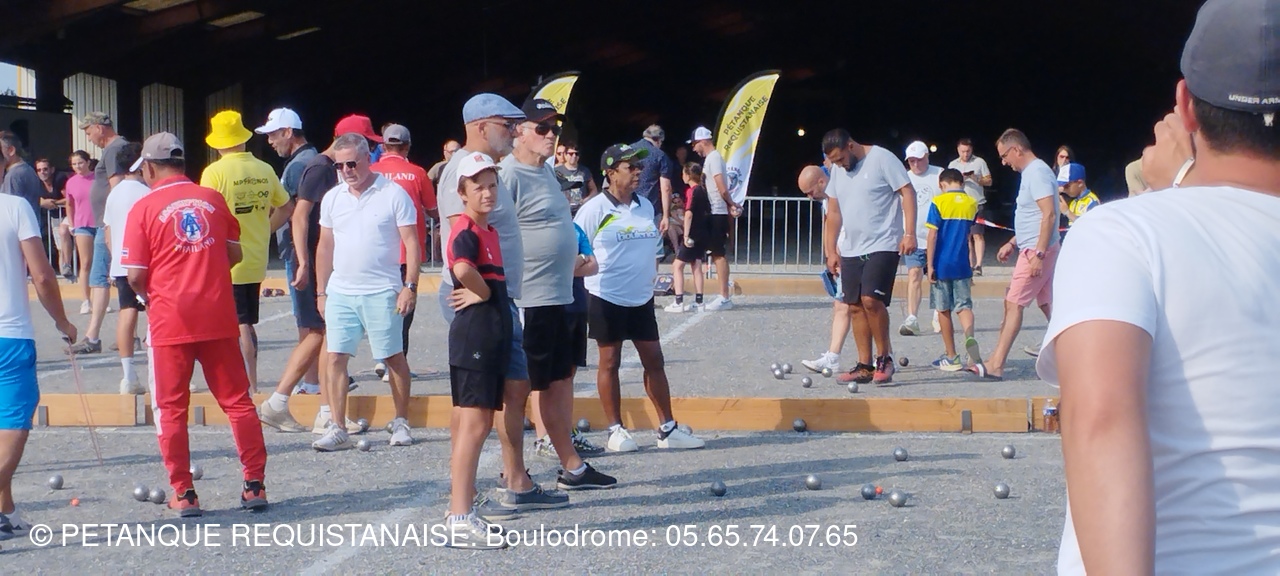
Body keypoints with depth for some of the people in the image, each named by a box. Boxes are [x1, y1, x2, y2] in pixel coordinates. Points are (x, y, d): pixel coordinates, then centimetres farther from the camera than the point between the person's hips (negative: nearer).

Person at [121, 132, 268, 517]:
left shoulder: (144, 208, -5)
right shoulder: (213, 199, 5)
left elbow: (135, 275, -7)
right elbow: (234, 253, 11)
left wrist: (147, 295, 12)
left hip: (170, 322, -3)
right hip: (218, 317, 3)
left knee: (172, 409, 7)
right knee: (237, 401, 9)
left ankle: (183, 494, 8)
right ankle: (255, 485, 9)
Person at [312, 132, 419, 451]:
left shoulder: (394, 194, -5)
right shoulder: (332, 198, 9)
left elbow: (411, 243, -5)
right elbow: (325, 246, 16)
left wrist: (410, 286, -12)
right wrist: (321, 291, 13)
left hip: (382, 292, -4)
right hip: (340, 292, 4)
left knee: (394, 357, 5)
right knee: (336, 358, -1)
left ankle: (401, 423, 18)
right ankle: (337, 429, 4)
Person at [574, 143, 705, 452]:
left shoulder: (645, 206, 7)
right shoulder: (595, 209, -12)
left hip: (641, 297, 6)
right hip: (606, 298, -6)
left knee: (654, 360, 8)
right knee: (610, 362, 3)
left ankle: (667, 429, 14)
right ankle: (616, 430, 13)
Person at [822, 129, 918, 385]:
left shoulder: (883, 159, -8)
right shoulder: (837, 170, 13)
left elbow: (908, 193, -10)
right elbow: (834, 212, 18)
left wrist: (909, 233, -18)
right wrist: (831, 251, 16)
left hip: (883, 246, -7)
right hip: (851, 250, 7)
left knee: (871, 300, -18)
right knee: (855, 307, 4)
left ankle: (885, 358, -2)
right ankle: (864, 366, 10)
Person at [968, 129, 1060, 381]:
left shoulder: (1037, 173, -16)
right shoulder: (1031, 172, 17)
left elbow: (1049, 215, -23)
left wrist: (1038, 253, -26)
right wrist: (1012, 243, 22)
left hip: (1036, 251, -10)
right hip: (1035, 249, 10)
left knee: (1013, 303, -9)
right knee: (1048, 304, 13)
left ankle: (996, 365, -9)